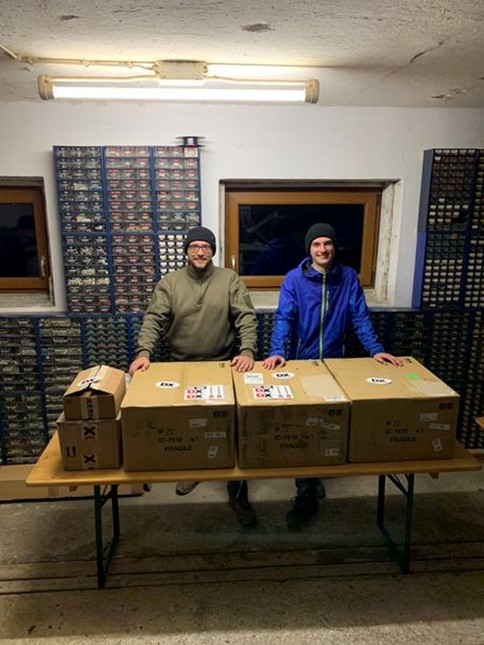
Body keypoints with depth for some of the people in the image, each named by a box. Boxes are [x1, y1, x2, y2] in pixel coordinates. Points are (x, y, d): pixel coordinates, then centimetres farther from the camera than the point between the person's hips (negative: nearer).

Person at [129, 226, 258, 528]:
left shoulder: (230, 279, -4)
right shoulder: (169, 282, -1)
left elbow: (247, 317, -10)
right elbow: (153, 319, -10)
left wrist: (247, 351, -26)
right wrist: (144, 352, -26)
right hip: (181, 368, 2)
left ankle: (238, 494, 15)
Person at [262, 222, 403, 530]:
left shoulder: (348, 277, 0)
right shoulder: (294, 279, -7)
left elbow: (360, 317, -3)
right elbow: (283, 318, -15)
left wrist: (375, 349, -16)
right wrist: (277, 351, -30)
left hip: (335, 361, 2)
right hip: (301, 361, -2)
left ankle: (312, 477, 36)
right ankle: (307, 493, 9)